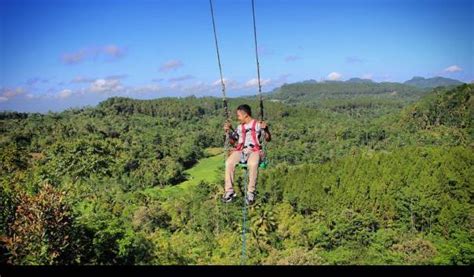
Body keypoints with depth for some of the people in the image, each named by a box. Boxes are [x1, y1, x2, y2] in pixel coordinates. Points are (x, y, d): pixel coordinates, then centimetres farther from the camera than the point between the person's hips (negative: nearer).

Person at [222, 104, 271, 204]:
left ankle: (251, 192, -28)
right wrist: (228, 132, 11)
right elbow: (233, 142, 26)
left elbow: (268, 139, 4)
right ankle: (229, 191, -23)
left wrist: (266, 129, -15)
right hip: (240, 151, 4)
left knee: (252, 164, -39)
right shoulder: (240, 127, 23)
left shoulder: (258, 124, 9)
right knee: (229, 162, -29)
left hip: (254, 151, -4)